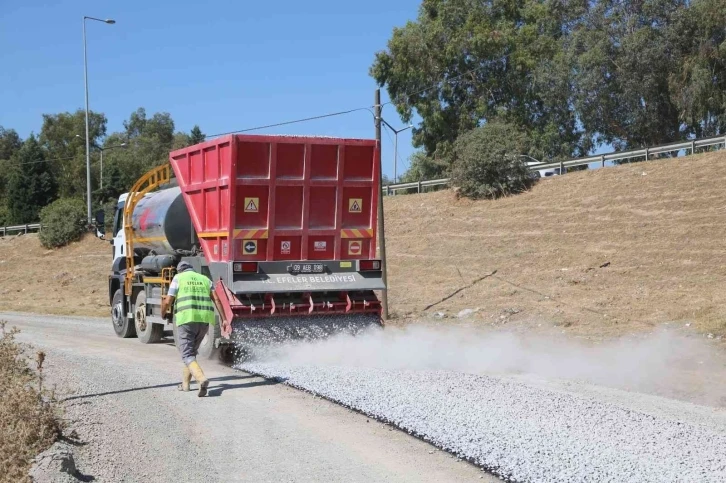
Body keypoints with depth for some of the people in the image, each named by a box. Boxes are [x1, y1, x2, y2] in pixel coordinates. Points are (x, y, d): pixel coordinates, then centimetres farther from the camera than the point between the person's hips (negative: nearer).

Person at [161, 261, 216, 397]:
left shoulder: (178, 278, 10)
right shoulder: (205, 279, 19)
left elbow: (167, 301, 2)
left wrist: (164, 313, 22)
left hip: (186, 319, -4)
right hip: (204, 320, 4)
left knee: (187, 355, -3)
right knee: (192, 351, 23)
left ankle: (202, 379, -28)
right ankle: (185, 383, 29)